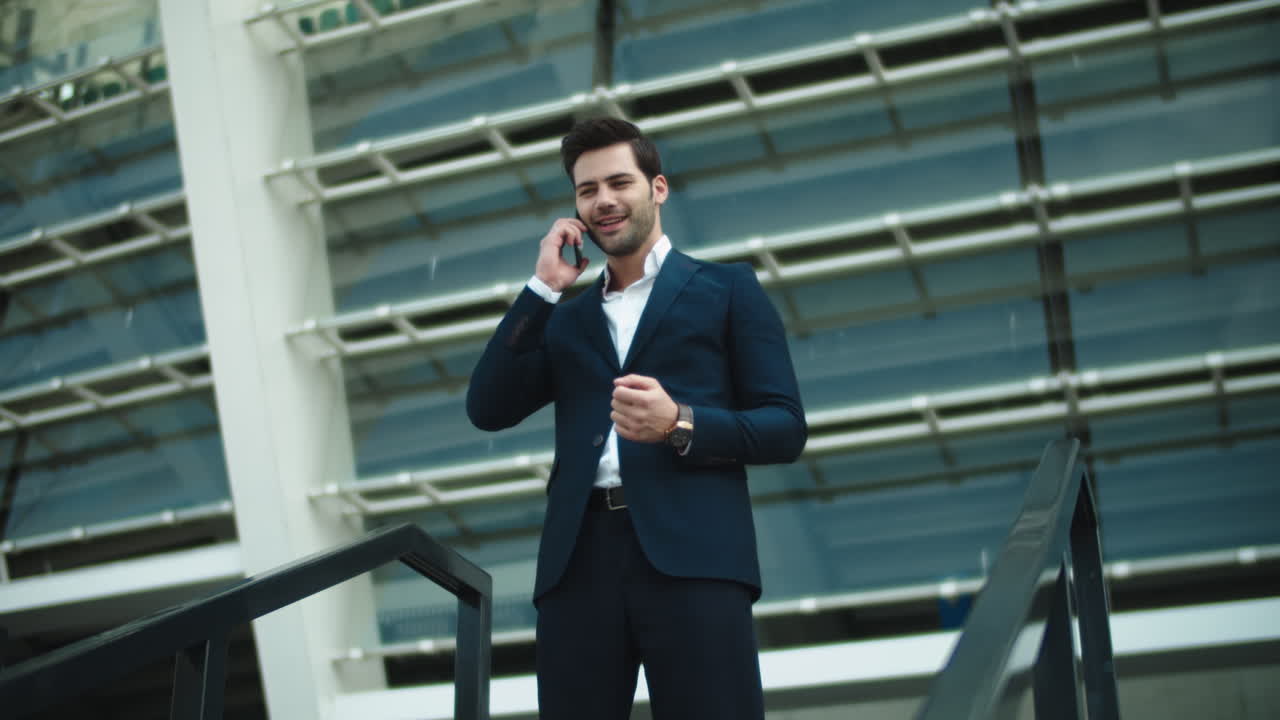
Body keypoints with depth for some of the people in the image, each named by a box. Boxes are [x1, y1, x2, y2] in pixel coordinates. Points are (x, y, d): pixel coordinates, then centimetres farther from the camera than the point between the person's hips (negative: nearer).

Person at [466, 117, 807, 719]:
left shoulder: (726, 289, 12)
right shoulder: (567, 319, 23)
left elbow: (785, 428, 5)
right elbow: (488, 409, 10)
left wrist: (680, 424, -13)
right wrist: (543, 287, 7)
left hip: (692, 556, -3)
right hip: (578, 561, 3)